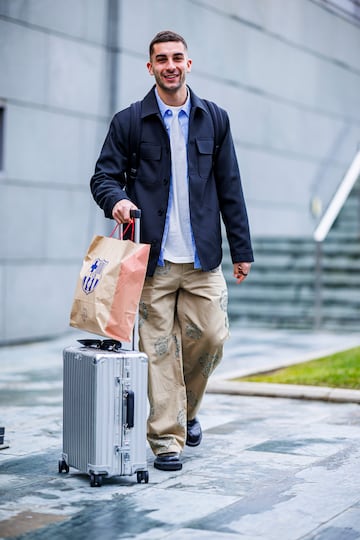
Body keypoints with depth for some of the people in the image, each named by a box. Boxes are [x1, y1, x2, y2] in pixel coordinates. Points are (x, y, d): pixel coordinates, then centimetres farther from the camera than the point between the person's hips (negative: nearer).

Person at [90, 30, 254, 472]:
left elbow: (230, 188, 12)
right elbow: (103, 176, 6)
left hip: (202, 257, 2)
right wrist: (116, 199, -18)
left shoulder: (214, 119, 12)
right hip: (154, 258, -2)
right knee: (159, 349, -2)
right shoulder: (128, 121, 6)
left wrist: (241, 249, 9)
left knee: (210, 337, -1)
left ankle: (187, 409, 27)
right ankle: (166, 439, 7)